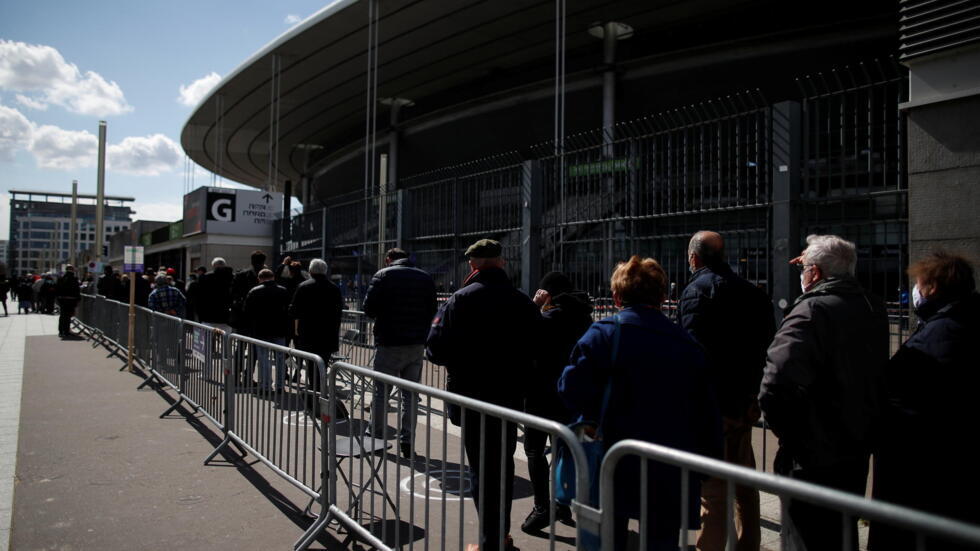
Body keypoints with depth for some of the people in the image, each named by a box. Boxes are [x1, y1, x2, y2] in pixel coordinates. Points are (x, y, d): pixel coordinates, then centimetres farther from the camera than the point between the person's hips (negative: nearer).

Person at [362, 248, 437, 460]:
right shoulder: (426, 278, 8)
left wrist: (381, 317, 10)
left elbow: (369, 308, -9)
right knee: (410, 395, 9)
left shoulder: (383, 275, -5)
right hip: (417, 345, 4)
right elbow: (432, 311, 10)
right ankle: (407, 442, 11)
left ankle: (375, 437, 17)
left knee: (381, 393, 9)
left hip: (389, 344, -3)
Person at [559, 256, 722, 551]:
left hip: (615, 471, -2)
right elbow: (709, 414, 1)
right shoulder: (687, 344, -2)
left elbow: (572, 389, -17)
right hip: (671, 478, 2)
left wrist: (600, 414, 3)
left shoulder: (603, 334, -10)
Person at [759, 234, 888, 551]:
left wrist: (786, 432, -19)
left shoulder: (811, 311, -23)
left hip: (814, 457, -8)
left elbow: (776, 386, -33)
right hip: (858, 450, 8)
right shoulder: (874, 309, 3)